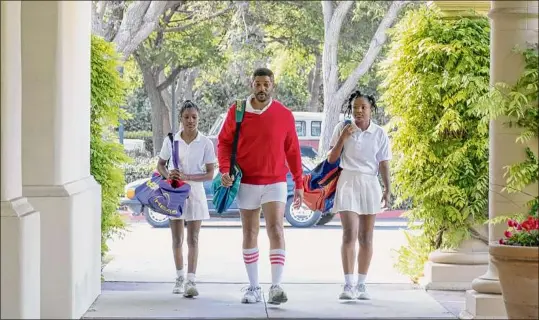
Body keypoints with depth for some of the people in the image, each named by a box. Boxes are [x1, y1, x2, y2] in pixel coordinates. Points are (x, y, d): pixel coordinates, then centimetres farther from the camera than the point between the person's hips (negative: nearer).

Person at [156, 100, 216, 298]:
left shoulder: (205, 143, -5)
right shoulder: (171, 140, -1)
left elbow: (210, 174, -7)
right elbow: (160, 165, 10)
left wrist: (187, 177, -20)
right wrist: (168, 175, -12)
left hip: (195, 192, -2)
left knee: (193, 239, -5)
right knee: (177, 239, 9)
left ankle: (191, 281, -8)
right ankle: (179, 278, 23)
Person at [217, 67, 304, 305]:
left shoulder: (284, 115, -1)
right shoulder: (236, 112, 0)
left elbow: (292, 150, 4)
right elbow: (224, 142, 4)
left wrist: (298, 183, 5)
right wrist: (225, 170, -11)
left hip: (275, 182, -1)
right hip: (246, 183, 1)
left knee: (275, 229, -15)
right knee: (249, 234, 8)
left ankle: (276, 287, -17)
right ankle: (254, 288, 17)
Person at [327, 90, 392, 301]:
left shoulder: (379, 134, 3)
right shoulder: (342, 128, 0)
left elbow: (383, 164, 4)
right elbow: (331, 159, 2)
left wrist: (387, 189, -6)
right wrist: (343, 137, -11)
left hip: (370, 184, 2)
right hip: (348, 182, -2)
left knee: (366, 237, 5)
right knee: (349, 234, -13)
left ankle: (361, 284, 13)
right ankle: (348, 284, -14)